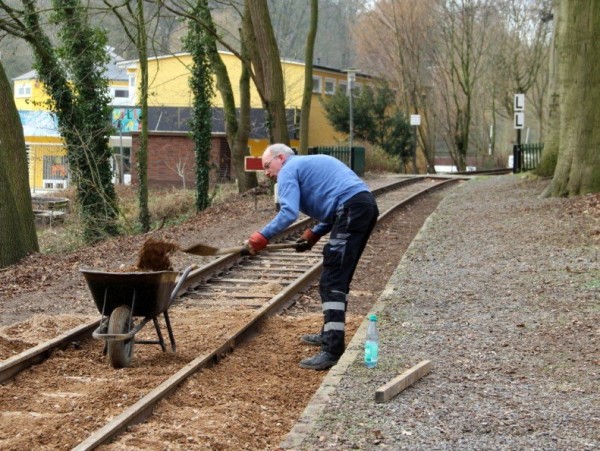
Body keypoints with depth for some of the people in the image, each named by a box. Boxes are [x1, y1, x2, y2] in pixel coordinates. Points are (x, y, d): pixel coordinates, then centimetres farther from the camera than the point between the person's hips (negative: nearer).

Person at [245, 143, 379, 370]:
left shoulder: (288, 170, 2)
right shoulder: (309, 164, 31)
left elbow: (289, 213, -14)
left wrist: (262, 236, -12)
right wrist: (314, 234, 20)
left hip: (352, 210, -10)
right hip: (365, 205, 10)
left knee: (332, 282, -11)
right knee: (338, 277, 21)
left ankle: (332, 351, -17)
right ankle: (331, 334, 31)